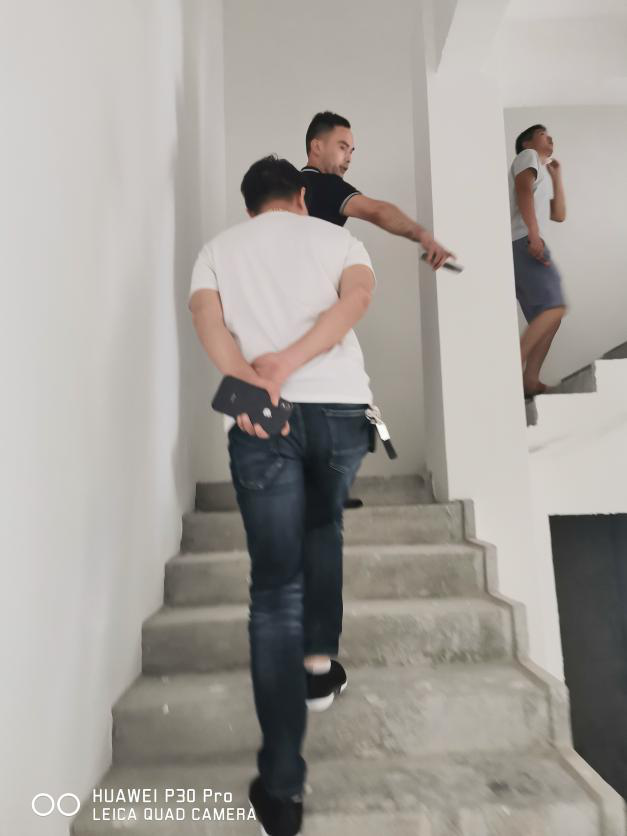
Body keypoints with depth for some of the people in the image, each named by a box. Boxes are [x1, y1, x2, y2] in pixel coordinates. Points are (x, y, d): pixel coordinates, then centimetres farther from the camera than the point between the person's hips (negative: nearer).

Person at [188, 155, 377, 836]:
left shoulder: (217, 249, 20)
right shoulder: (336, 235, 17)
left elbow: (206, 316, -1)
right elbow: (357, 296, -4)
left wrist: (249, 381, -15)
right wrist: (289, 362, -12)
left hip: (261, 419, 0)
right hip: (340, 406, 1)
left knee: (275, 589, 2)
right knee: (324, 527, 29)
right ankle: (319, 664, 34)